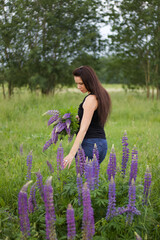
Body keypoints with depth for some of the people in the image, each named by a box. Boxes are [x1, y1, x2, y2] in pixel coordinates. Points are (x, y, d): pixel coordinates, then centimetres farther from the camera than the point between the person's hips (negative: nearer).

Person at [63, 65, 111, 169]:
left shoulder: (91, 99, -15)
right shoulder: (102, 95, 13)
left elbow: (84, 129, -22)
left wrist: (72, 154, -26)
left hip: (91, 144, -10)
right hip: (101, 144, 10)